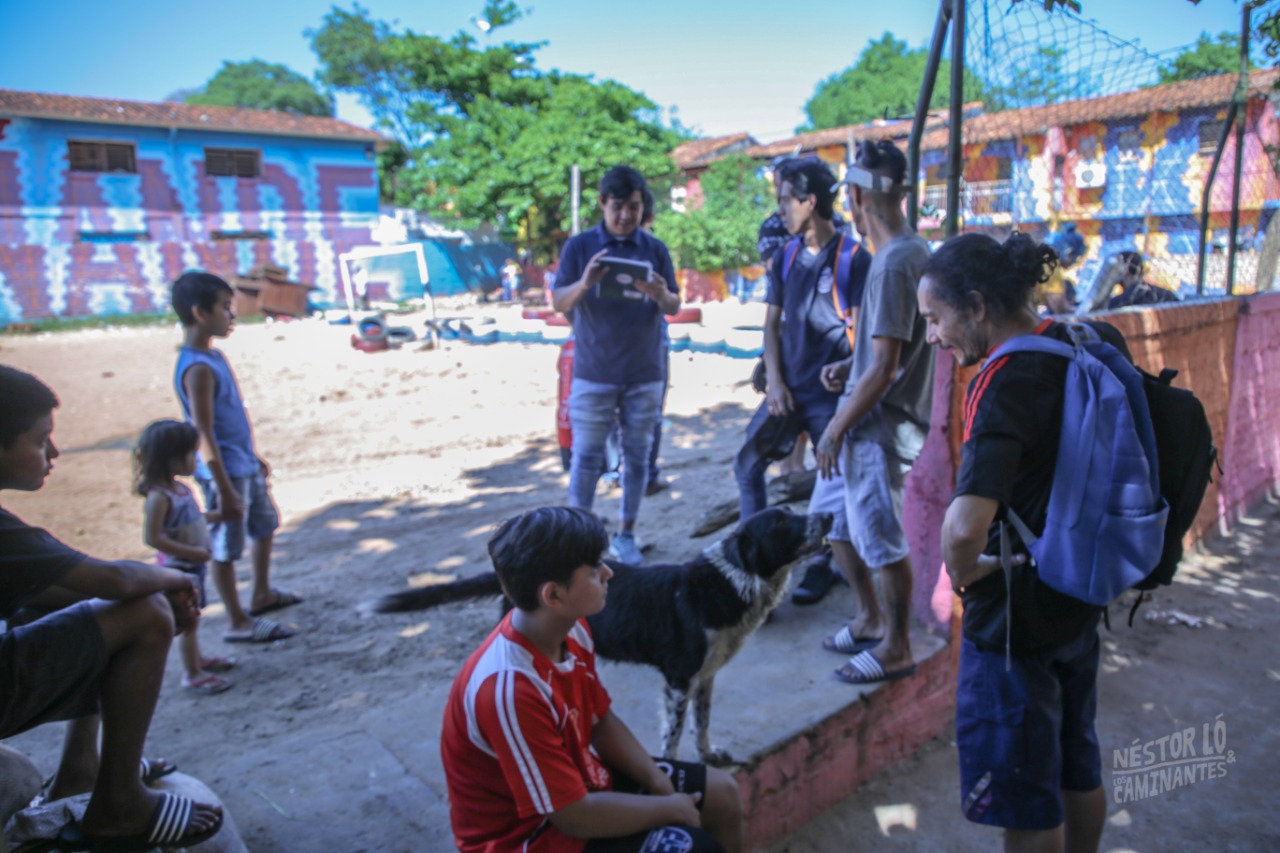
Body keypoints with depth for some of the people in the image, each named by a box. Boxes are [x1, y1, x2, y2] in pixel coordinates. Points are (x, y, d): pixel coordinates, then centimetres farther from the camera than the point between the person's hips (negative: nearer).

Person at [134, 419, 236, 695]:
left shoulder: (180, 488, 2)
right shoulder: (159, 496, -24)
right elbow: (153, 537, -27)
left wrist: (217, 515, 10)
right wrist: (192, 552, -27)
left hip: (194, 565, 8)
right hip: (178, 568, -8)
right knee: (187, 620, 4)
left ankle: (197, 659, 39)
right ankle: (192, 674, 17)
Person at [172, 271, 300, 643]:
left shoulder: (212, 354, 7)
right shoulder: (197, 368, -22)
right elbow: (204, 434, -24)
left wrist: (253, 457, 22)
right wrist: (225, 491, -24)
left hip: (245, 465, 10)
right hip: (225, 472, -10)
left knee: (266, 525, 23)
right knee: (226, 547, 3)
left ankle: (262, 594, 40)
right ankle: (239, 623, 15)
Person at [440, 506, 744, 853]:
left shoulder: (571, 629, -9)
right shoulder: (509, 688, -36)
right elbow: (575, 816, -29)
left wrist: (659, 783, -8)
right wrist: (670, 808, -17)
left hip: (579, 780, 8)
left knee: (721, 793, 8)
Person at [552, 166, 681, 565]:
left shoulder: (655, 249, 5)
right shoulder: (580, 245, 0)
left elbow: (675, 306, 3)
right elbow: (559, 303, -4)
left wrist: (660, 295, -20)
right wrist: (585, 283, -25)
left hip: (645, 374, 2)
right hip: (593, 373, -2)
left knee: (637, 456, 8)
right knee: (586, 457, 1)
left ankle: (625, 535, 20)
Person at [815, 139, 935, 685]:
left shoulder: (894, 262, -20)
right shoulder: (913, 251, 11)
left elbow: (884, 368, -23)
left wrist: (835, 430, -16)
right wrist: (849, 365, 9)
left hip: (881, 427, -10)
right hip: (868, 421, 10)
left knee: (883, 539, 4)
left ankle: (896, 649, 21)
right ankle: (871, 618, 35)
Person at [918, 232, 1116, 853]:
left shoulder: (1006, 383, -27)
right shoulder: (1096, 342, -2)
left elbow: (965, 527, -41)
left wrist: (963, 570, -20)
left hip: (1015, 615, -8)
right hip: (1081, 595, 8)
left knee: (1025, 802, 11)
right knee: (1078, 766, 27)